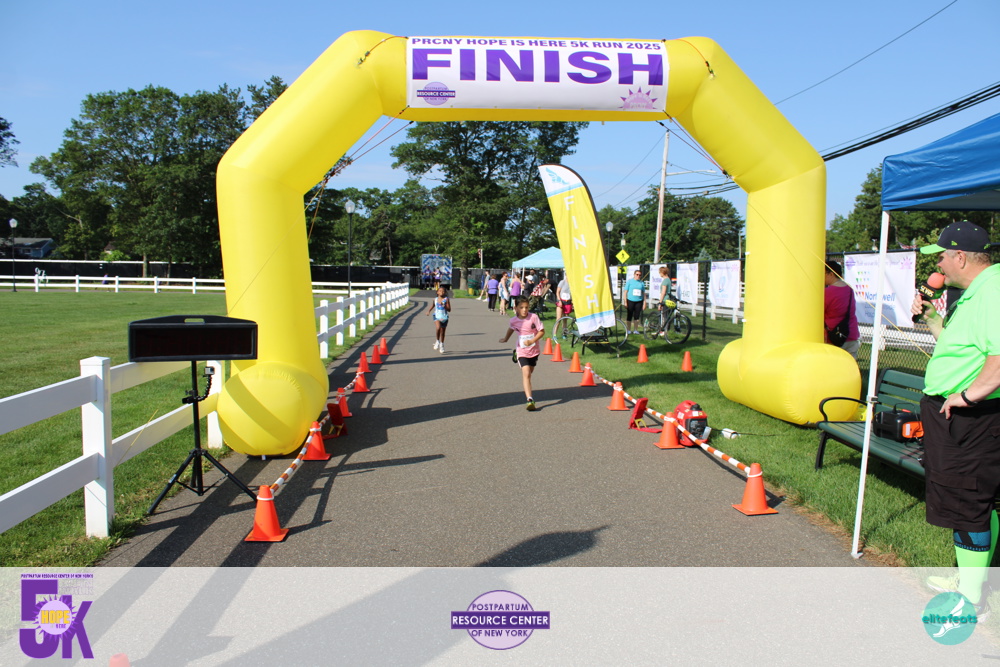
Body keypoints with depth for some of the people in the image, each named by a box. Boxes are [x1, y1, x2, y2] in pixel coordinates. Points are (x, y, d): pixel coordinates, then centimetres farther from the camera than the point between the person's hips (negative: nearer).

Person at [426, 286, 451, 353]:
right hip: (437, 317, 0)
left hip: (444, 317, 0)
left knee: (442, 332, 9)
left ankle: (441, 346, 28)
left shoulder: (446, 299, -3)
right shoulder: (435, 299, 5)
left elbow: (449, 310, -6)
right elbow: (432, 306, 22)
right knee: (438, 327, -27)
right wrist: (429, 311, 5)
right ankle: (437, 341, -7)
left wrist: (444, 305, -20)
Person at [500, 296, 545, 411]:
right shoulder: (513, 320, -7)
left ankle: (526, 391, 46)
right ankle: (530, 399, -23)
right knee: (526, 374, -16)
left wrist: (532, 341, -23)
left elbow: (542, 331, -9)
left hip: (534, 351, 1)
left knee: (528, 373, 18)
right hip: (522, 352, -1)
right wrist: (506, 339, 35)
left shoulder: (533, 317, -13)